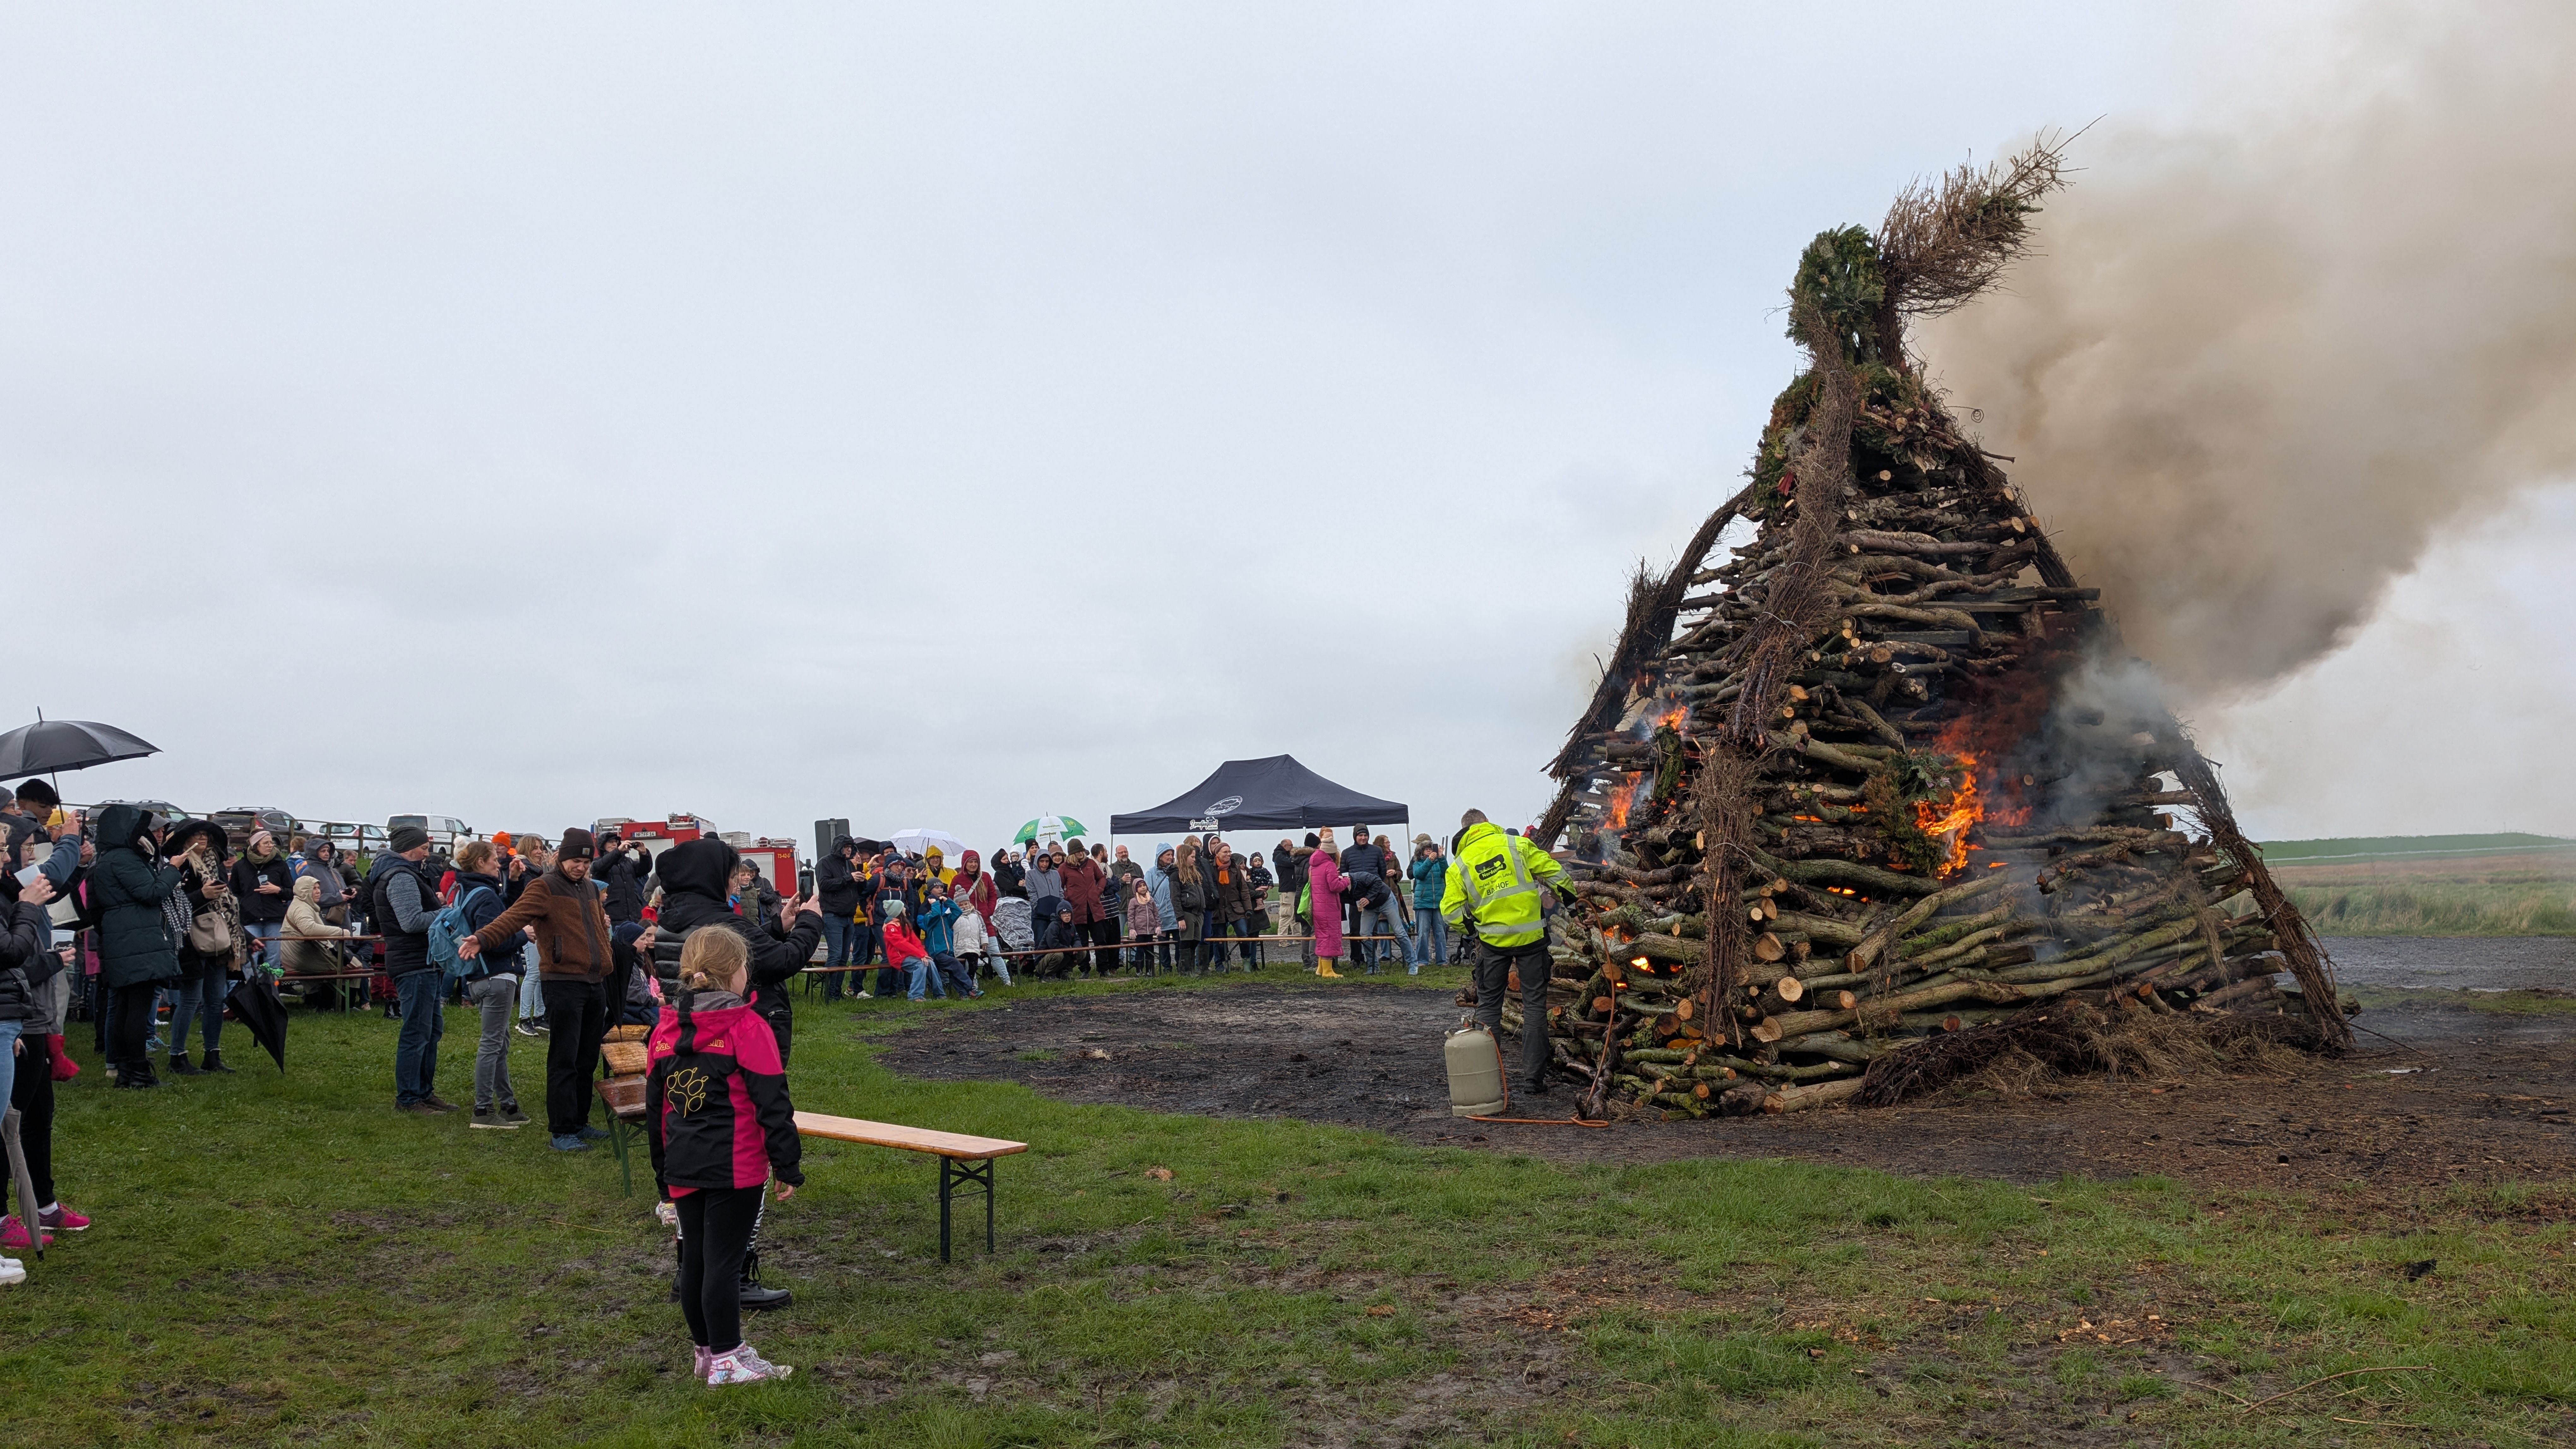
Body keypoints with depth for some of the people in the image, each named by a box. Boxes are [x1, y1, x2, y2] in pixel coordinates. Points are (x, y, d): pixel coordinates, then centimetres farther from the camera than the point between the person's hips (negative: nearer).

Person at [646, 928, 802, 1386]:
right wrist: (788, 1168, -5)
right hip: (737, 1168, -6)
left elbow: (655, 1105, 15)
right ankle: (727, 1359, 4)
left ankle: (706, 1349, 25)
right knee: (725, 1260, -2)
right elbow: (772, 1104, -12)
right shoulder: (747, 1028, -12)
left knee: (694, 1258, 13)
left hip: (683, 1168, 6)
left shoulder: (665, 1028, 7)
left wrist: (663, 1169, 24)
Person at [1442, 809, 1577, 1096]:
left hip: (1493, 940, 1)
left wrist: (1471, 923, 16)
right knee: (1534, 1006, 7)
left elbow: (1451, 910, -4)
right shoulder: (1516, 844, -1)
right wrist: (1570, 897, 16)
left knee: (1488, 1006, 14)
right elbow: (1551, 871, -1)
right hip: (1531, 935, -1)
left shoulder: (1459, 866, 2)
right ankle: (1533, 1080, 7)